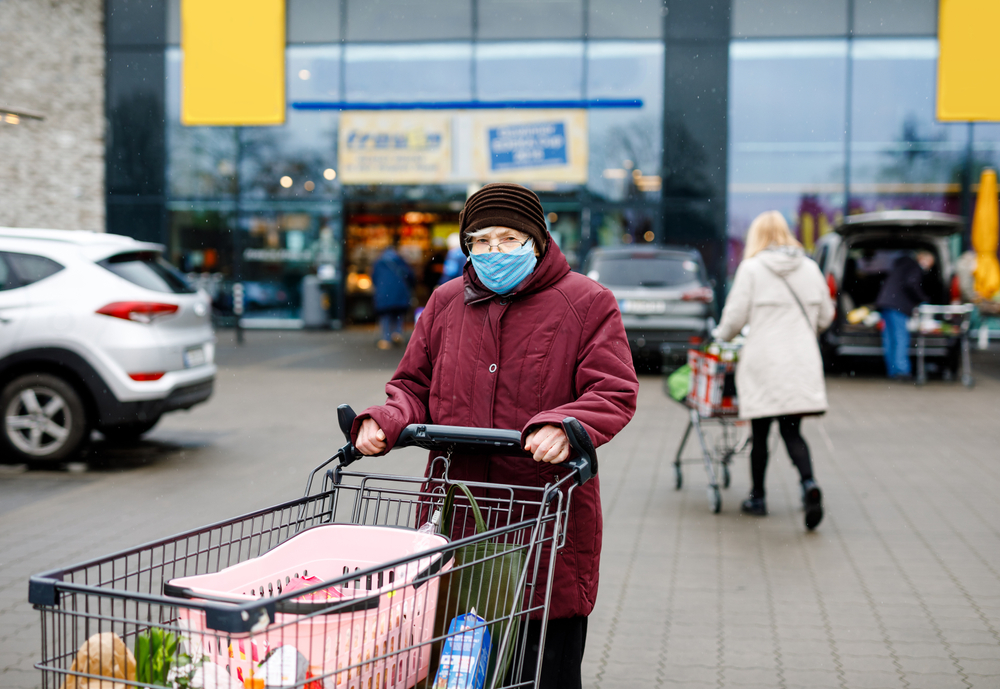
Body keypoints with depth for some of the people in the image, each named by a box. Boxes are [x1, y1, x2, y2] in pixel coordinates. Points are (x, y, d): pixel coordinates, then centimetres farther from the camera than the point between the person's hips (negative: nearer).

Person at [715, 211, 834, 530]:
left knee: (760, 432, 7)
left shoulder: (752, 268, -4)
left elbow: (735, 316, -5)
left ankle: (757, 498, 18)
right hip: (802, 361, 3)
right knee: (791, 430, 5)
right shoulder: (810, 268, 8)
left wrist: (722, 335, 16)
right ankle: (809, 483, -19)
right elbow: (825, 315, 15)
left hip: (764, 362, -3)